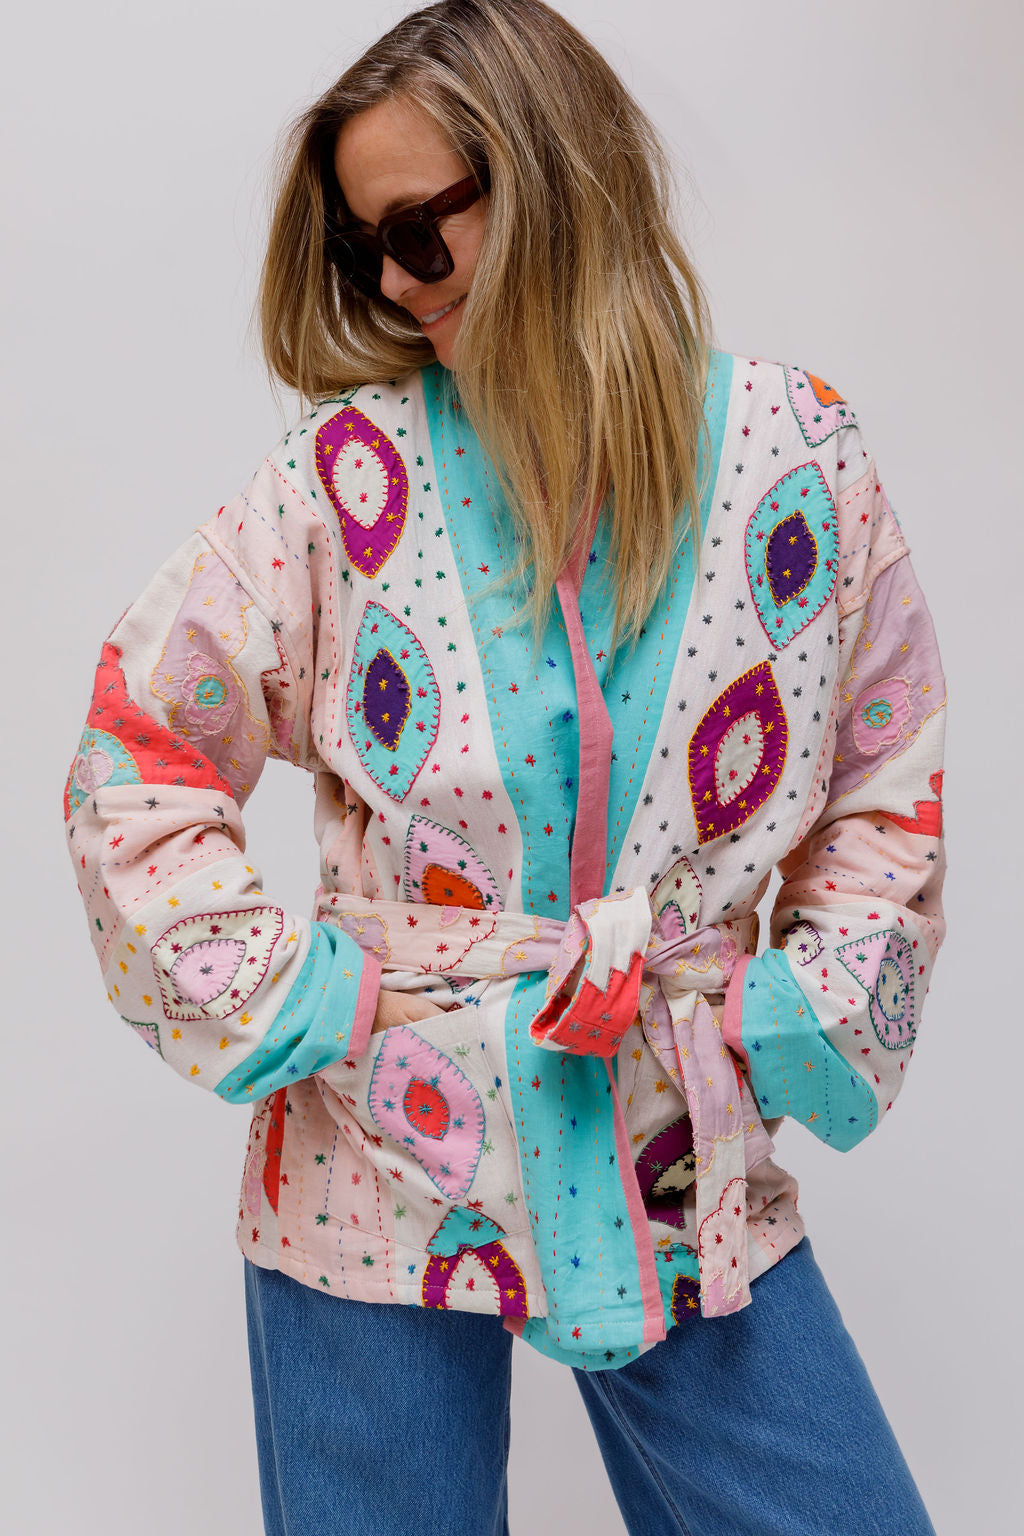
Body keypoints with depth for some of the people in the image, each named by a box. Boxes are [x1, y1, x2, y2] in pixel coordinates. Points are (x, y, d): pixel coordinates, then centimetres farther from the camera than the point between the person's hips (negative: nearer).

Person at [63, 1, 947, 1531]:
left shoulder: (798, 453, -2)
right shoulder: (350, 470, -5)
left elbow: (887, 790, 7)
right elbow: (134, 757, 0)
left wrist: (800, 1021, -3)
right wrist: (289, 1000, -7)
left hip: (688, 1172, 1)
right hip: (383, 1176, -1)